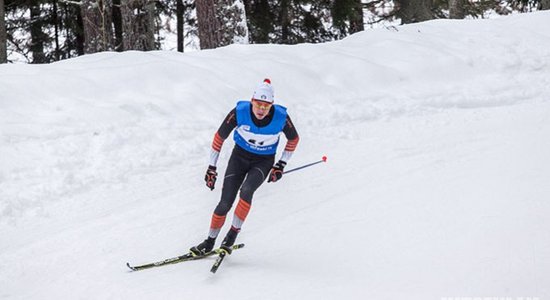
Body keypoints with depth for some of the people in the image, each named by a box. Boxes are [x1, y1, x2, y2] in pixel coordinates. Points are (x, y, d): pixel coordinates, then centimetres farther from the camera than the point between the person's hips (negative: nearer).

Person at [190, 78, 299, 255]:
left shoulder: (281, 117, -23)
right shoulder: (240, 112, -24)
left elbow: (294, 139, -2)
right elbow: (220, 136, -10)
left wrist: (281, 165, -4)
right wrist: (211, 167, -7)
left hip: (264, 161, -1)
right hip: (240, 156, 1)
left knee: (246, 191, -30)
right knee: (225, 204, -8)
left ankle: (233, 234, -13)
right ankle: (209, 242, 13)